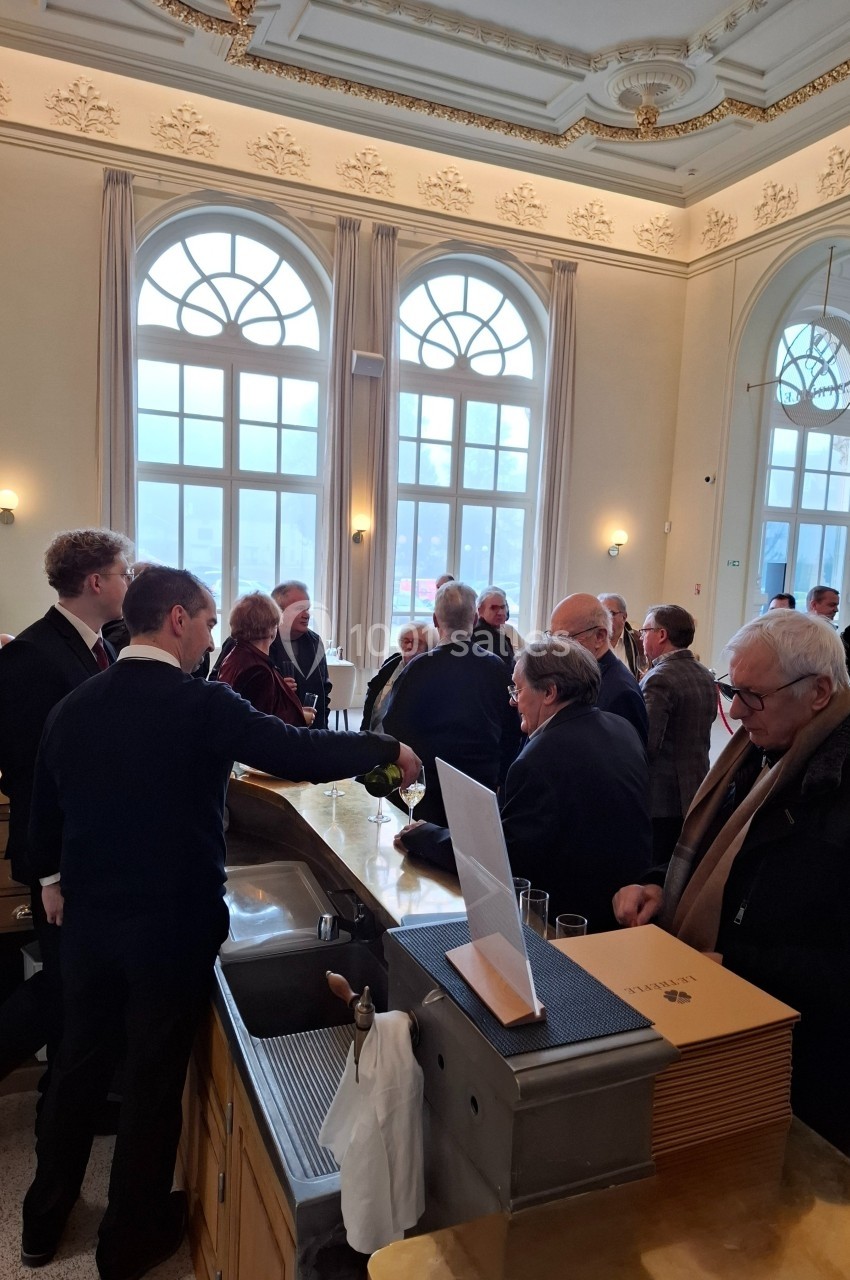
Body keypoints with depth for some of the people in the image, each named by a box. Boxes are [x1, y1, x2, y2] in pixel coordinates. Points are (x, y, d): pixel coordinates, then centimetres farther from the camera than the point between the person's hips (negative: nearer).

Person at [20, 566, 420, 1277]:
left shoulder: (73, 707, -3)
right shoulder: (203, 705, -21)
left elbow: (45, 806, 10)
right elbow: (306, 756, -22)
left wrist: (52, 881, 26)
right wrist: (390, 750, -7)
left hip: (88, 916, 6)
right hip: (172, 922, -5)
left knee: (81, 1061, 23)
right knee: (155, 1076, 14)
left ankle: (44, 1222, 42)